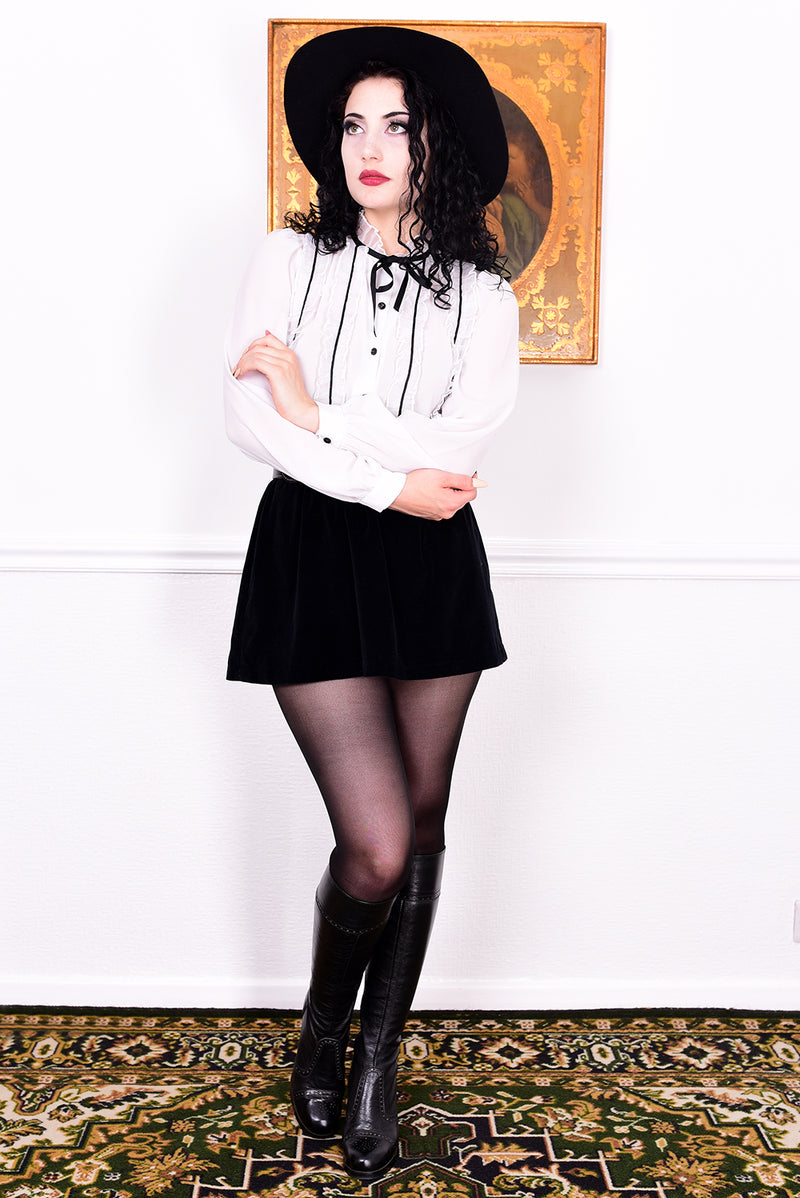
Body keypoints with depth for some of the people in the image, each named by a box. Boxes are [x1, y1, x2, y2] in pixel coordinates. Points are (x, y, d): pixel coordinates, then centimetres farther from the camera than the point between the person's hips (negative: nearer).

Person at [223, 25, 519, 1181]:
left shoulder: (481, 292, 5)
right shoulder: (289, 256, 3)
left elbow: (461, 441, -9)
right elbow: (246, 415, -8)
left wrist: (319, 413, -12)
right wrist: (388, 482, -13)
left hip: (432, 563, 3)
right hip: (314, 554, -2)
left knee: (421, 828, 9)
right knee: (376, 846, -8)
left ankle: (378, 1060, 30)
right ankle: (322, 1029, 24)